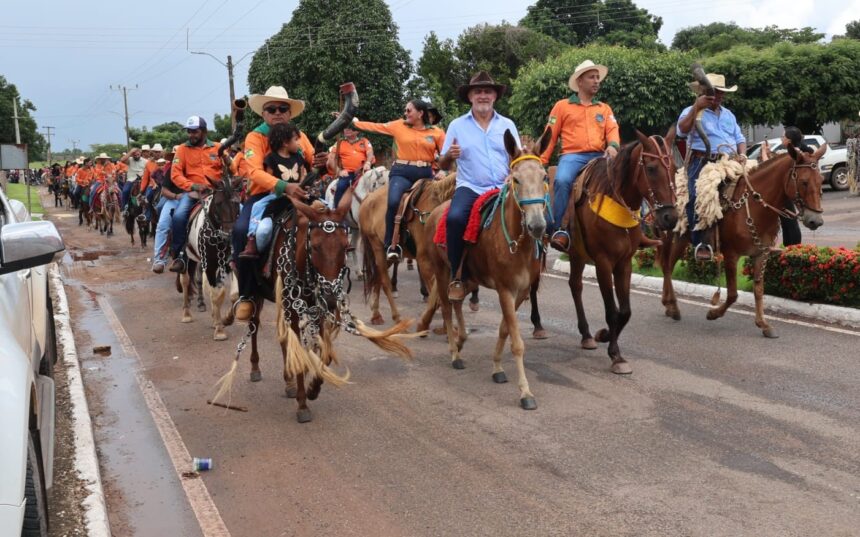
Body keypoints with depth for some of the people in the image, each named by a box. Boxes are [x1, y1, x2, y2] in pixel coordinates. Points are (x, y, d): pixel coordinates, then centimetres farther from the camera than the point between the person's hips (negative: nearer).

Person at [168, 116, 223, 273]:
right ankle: (179, 255, -12)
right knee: (178, 216, -27)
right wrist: (192, 186, -16)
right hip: (192, 191, -1)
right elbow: (175, 174, -1)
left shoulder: (217, 148, 12)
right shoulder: (182, 149, 8)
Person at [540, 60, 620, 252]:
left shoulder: (604, 108, 22)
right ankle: (558, 230, -27)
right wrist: (540, 163, -2)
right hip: (572, 155, -3)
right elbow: (550, 137, 8)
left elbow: (613, 130, 8)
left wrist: (613, 145, -16)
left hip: (599, 156, 3)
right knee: (562, 180, -34)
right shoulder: (562, 106, 12)